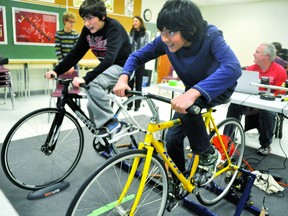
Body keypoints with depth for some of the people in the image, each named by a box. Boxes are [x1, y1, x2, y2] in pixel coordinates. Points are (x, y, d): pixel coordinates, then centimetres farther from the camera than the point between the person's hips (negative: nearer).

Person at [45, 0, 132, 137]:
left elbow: (109, 58, -38)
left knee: (93, 83, -32)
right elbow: (75, 53, 0)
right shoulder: (88, 30, -5)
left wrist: (86, 78, -47)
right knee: (92, 105, 4)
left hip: (122, 66, -7)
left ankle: (110, 122, -17)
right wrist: (57, 71, -11)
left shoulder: (114, 28, -25)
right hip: (108, 68, 7)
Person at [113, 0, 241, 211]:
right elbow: (137, 56, -9)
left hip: (219, 88, -4)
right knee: (172, 139, -3)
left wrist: (193, 93, -61)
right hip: (193, 89, 5)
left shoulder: (210, 36, -32)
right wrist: (124, 77, -29)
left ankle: (209, 155, -7)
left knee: (187, 110, -35)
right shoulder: (165, 41, -19)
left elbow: (233, 68, -48)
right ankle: (176, 186, 21)